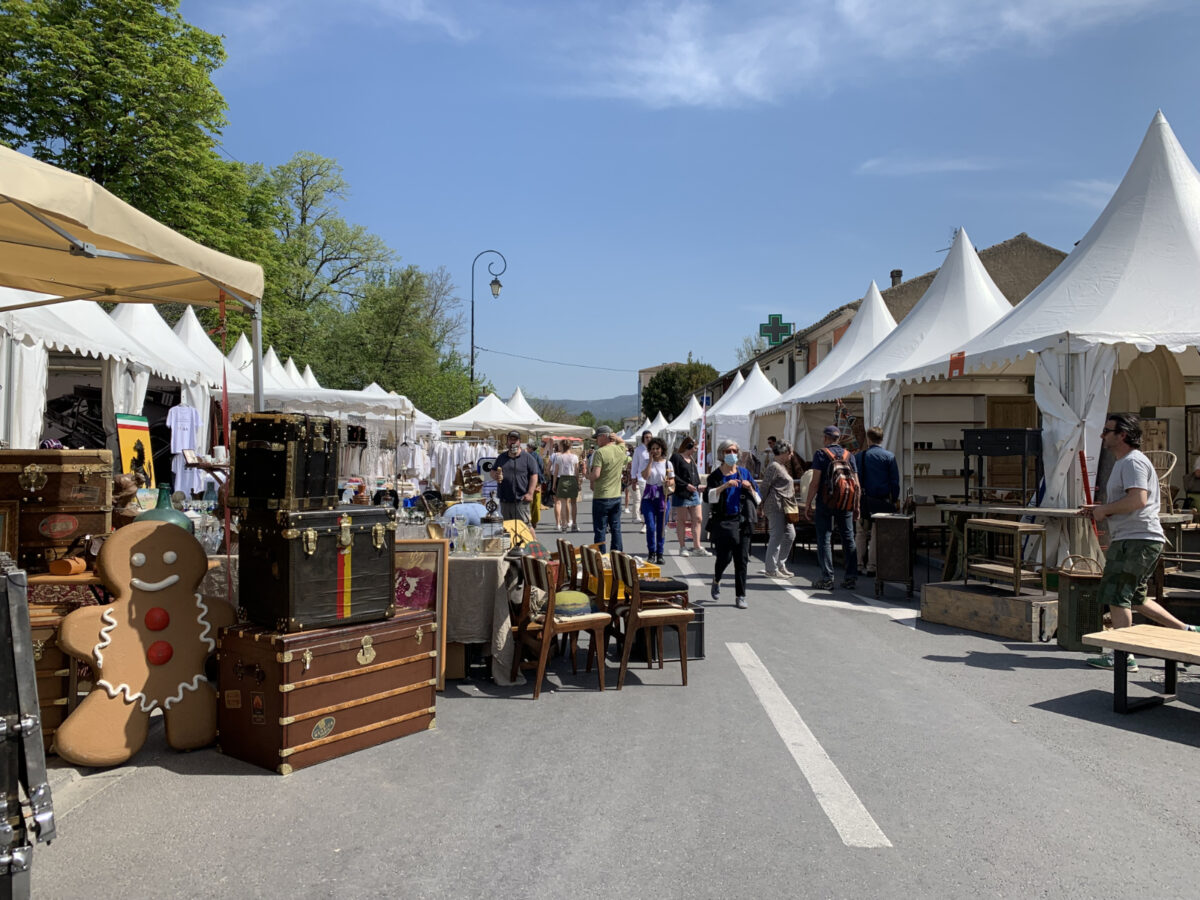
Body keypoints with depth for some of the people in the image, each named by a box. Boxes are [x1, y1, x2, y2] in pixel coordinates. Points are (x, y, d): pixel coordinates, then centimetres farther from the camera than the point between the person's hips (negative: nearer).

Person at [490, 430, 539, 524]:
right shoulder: (501, 457, 16)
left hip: (521, 501, -5)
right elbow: (492, 472, 22)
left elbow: (534, 476, -5)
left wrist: (530, 493, -14)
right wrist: (495, 476, -3)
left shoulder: (527, 457, 1)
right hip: (504, 500, 5)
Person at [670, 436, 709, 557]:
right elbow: (673, 476, -14)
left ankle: (697, 548, 7)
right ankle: (683, 548, 9)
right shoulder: (676, 457, -8)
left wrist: (698, 485, 8)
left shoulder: (691, 458, 18)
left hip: (693, 493, 8)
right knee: (682, 521, 1)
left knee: (698, 519, 3)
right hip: (681, 494, -8)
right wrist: (686, 485, -19)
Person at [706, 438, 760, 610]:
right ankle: (716, 580, 28)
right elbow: (710, 496, -16)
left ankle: (740, 597, 9)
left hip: (742, 521, 2)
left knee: (742, 559, 1)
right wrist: (725, 486, -26)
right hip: (722, 522, -2)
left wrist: (749, 488, -7)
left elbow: (757, 500, 11)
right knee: (725, 556, -5)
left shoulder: (744, 473, 10)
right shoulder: (716, 475, 2)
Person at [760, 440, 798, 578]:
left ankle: (780, 564, 21)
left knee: (790, 534, 12)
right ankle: (771, 569, 0)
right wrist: (762, 505, -14)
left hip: (783, 507, 11)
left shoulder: (782, 466, 19)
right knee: (777, 536, -7)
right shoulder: (774, 467, -13)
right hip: (775, 506, -11)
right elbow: (765, 486, -15)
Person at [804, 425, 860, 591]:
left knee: (824, 539, 0)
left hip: (825, 502, -4)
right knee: (848, 539, 10)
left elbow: (815, 482, -11)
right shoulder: (849, 455, 8)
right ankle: (851, 577, 10)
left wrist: (807, 504, -7)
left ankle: (827, 579, -2)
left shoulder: (821, 454, -5)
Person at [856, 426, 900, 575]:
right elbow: (895, 480, -2)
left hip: (864, 500, 1)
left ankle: (860, 565, 14)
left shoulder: (860, 456, -1)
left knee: (862, 533, 12)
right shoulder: (889, 456, -3)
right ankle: (872, 567, 3)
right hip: (883, 501, -1)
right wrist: (894, 500, 7)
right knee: (877, 534, 3)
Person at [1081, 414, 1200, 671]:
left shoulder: (1133, 461, -13)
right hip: (1132, 540, 11)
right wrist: (1098, 510, 15)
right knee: (1134, 598, 17)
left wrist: (1104, 510, -14)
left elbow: (1138, 499, -26)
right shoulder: (1123, 462, 21)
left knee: (1116, 596, -8)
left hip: (1137, 540, -11)